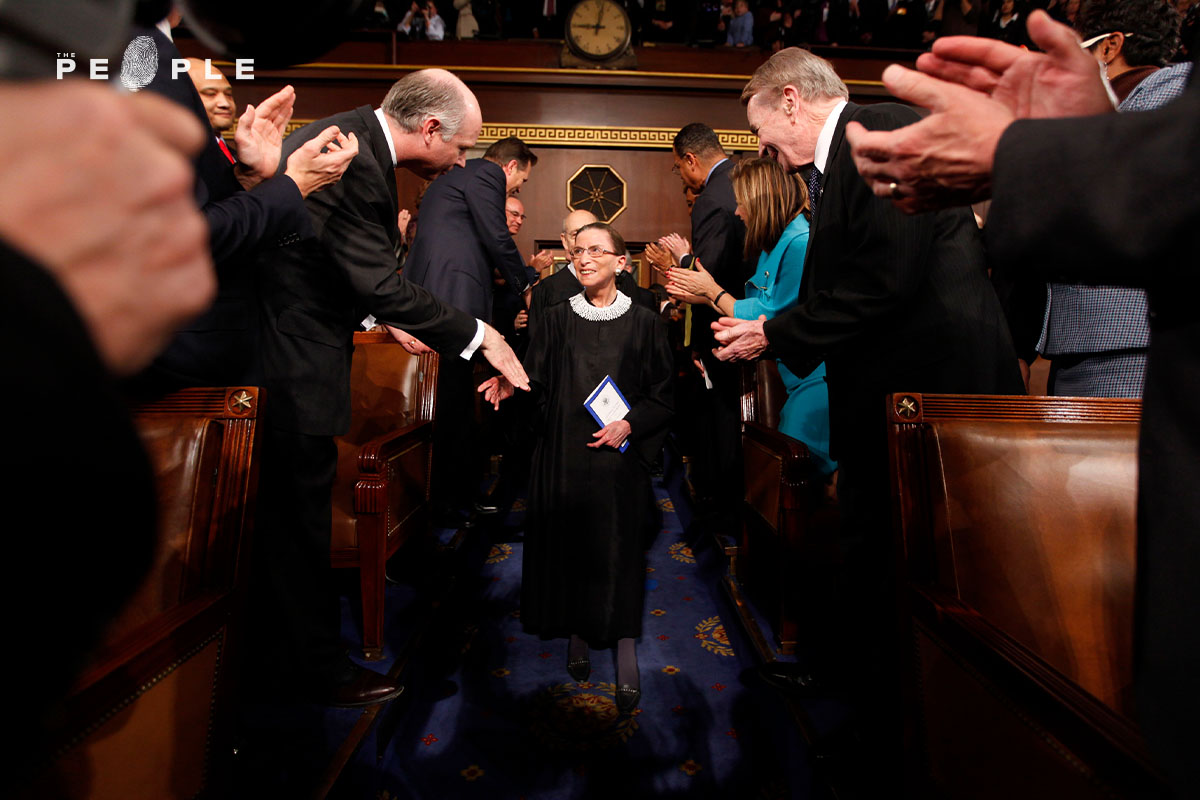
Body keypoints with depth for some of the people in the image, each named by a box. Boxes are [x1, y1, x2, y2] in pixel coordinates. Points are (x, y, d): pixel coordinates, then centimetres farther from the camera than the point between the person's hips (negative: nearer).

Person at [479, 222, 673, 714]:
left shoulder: (643, 323, 2)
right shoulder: (557, 319, 6)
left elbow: (662, 397, 3)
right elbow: (536, 382, 1)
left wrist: (630, 424, -12)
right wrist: (511, 384, -19)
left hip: (619, 456, -2)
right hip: (563, 453, 2)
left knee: (618, 551, -1)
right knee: (567, 544, 7)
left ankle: (626, 655, 10)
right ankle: (578, 635, 27)